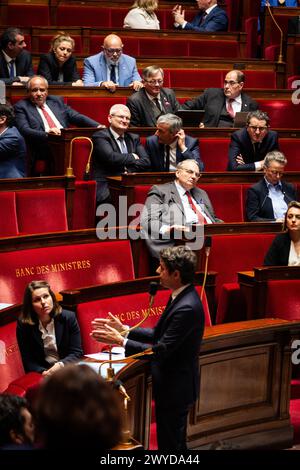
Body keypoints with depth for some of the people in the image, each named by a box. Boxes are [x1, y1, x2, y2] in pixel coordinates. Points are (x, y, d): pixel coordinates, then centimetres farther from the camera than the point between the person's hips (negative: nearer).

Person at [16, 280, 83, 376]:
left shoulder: (68, 318, -2)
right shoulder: (23, 324, -4)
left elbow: (77, 353, -1)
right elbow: (28, 361, -1)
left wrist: (61, 365, -19)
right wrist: (43, 372, -20)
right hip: (40, 376, 0)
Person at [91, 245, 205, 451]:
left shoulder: (187, 308, -28)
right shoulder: (181, 297, 3)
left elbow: (161, 350, -27)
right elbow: (159, 335, 9)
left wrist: (120, 341, -22)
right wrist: (124, 329, 3)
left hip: (175, 388, -10)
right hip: (174, 384, 10)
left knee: (170, 444, 5)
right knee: (176, 442, 23)